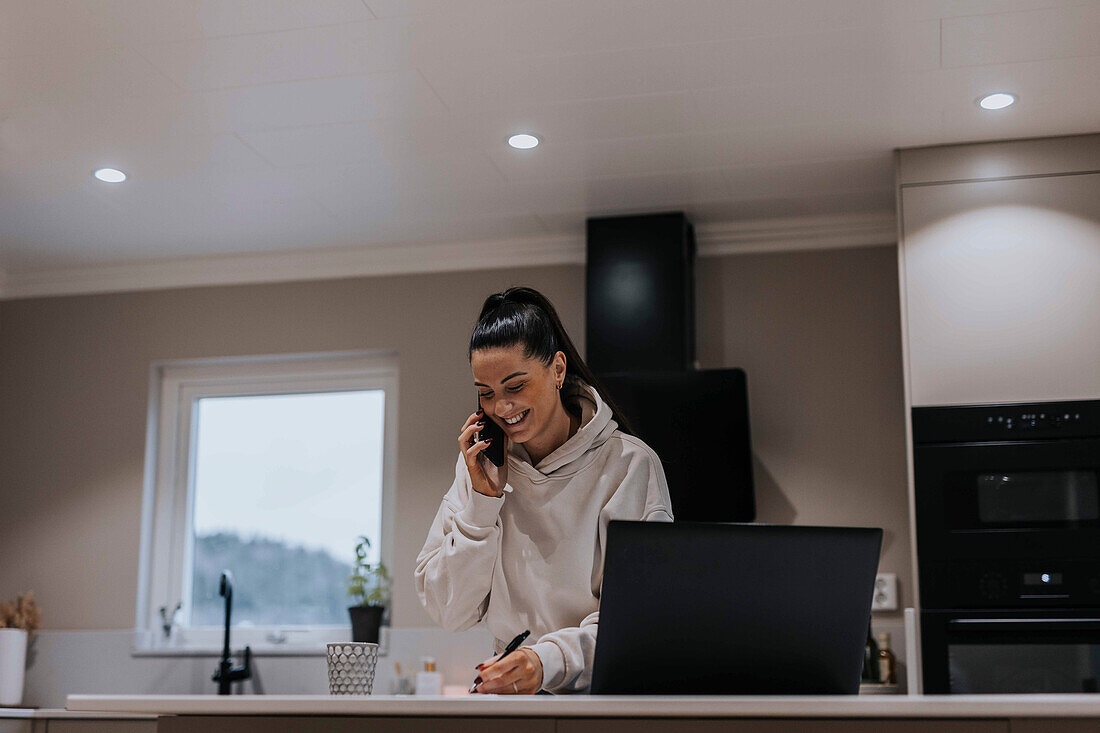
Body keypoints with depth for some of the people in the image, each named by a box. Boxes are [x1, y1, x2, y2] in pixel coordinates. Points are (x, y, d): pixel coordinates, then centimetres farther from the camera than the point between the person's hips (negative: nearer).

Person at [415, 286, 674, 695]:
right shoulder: (481, 466, 5)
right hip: (510, 692, 2)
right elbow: (448, 613, 1)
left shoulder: (630, 466, -9)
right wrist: (483, 499, -9)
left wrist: (549, 659, -32)